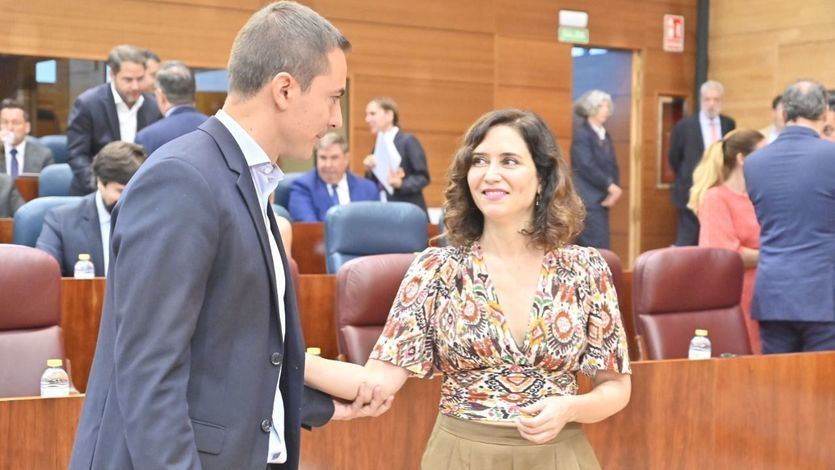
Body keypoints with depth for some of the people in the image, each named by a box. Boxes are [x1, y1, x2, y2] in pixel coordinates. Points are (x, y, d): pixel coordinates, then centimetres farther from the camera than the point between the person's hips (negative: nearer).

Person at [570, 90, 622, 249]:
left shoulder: (605, 135, 16)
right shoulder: (582, 134, -8)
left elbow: (612, 165, 13)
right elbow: (587, 167, -16)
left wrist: (614, 188, -4)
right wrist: (610, 185, -14)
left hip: (602, 199, 8)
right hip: (587, 200, -8)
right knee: (599, 248, -13)